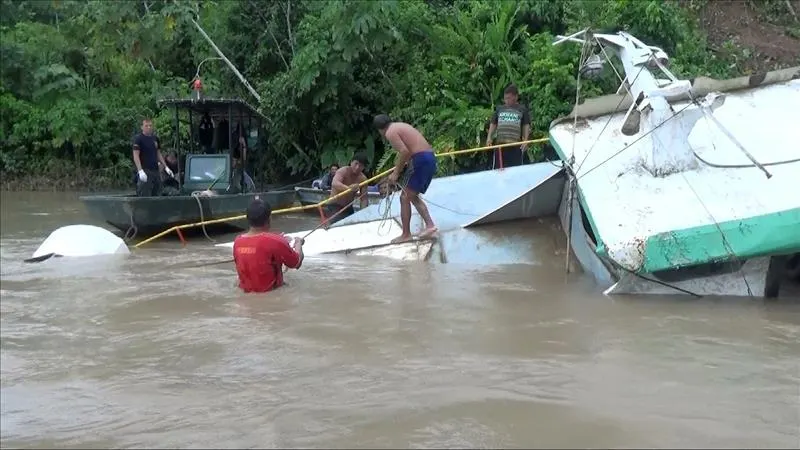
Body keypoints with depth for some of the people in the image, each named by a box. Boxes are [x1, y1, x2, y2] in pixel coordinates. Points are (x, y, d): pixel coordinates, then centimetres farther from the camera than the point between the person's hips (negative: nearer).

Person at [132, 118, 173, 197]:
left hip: (156, 171, 7)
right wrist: (140, 170, -22)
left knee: (157, 195, 7)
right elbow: (136, 156, -11)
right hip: (145, 171, -7)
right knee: (145, 196, -11)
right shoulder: (138, 139, -4)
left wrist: (165, 167, 13)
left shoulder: (154, 139, 16)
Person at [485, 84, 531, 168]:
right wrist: (489, 137, 4)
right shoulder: (499, 109, 16)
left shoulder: (522, 109, 8)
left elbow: (526, 126, 3)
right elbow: (493, 124, 17)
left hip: (516, 145, -2)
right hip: (500, 144, 2)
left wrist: (525, 141, -8)